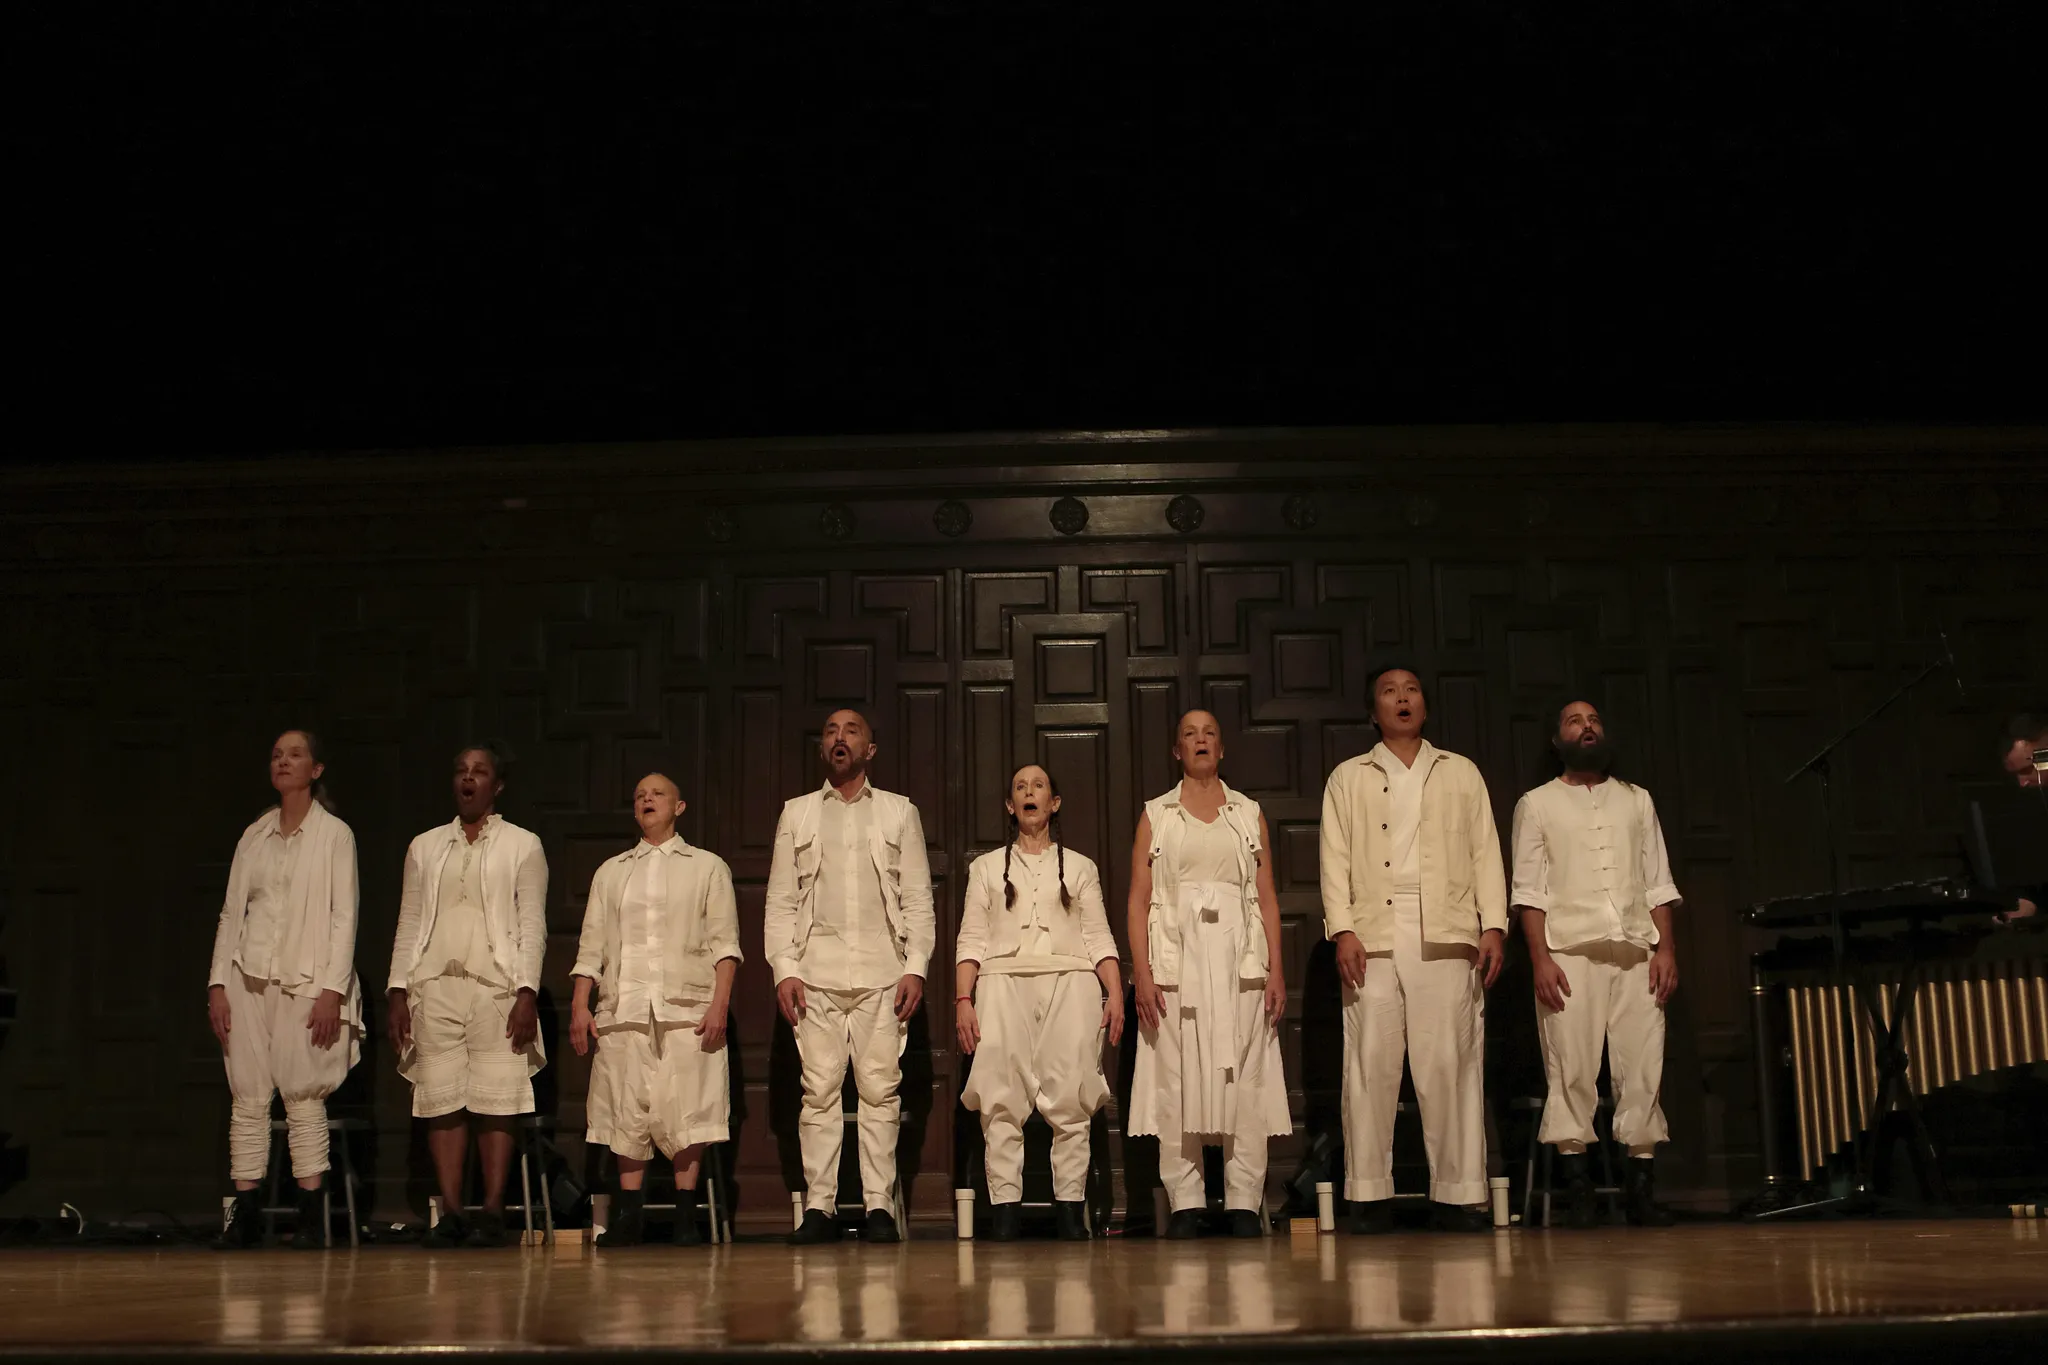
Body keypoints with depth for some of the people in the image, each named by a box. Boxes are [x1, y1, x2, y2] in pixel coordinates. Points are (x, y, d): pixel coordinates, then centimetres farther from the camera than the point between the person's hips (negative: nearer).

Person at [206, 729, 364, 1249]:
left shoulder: (334, 834, 2)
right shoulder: (254, 835, 14)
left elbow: (344, 917, -3)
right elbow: (230, 912, 13)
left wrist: (333, 988, -12)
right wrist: (218, 982, 4)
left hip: (304, 981, -4)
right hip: (248, 978, 4)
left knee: (303, 1098, -6)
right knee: (248, 1098, 2)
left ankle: (311, 1216, -1)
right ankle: (244, 1214, 6)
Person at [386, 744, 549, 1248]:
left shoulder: (522, 846, 8)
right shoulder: (425, 846, 16)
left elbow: (532, 924, 2)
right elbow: (409, 923, 14)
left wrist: (527, 992, -8)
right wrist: (398, 992, 4)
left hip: (497, 988, -3)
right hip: (435, 987, 3)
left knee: (495, 1102, -6)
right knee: (441, 1102, -1)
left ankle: (492, 1212, -3)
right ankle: (450, 1215, 3)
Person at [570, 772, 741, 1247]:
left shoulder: (707, 867, 12)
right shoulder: (610, 871, 19)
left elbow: (723, 941, 4)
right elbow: (591, 945, 16)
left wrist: (720, 1003, -8)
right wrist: (579, 1006, 4)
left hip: (686, 1009, -2)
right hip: (623, 1008, 2)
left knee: (685, 1111, -7)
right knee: (627, 1112, -1)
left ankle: (686, 1216, -1)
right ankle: (629, 1217, 4)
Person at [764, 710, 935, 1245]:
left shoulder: (900, 812, 14)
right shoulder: (796, 813, 16)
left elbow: (918, 899, 9)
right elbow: (779, 901, 11)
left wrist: (916, 967, -3)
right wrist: (784, 969, -2)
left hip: (882, 972, 0)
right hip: (816, 973, 1)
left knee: (881, 1090, -4)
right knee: (819, 1090, -3)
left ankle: (879, 1206, -1)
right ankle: (819, 1206, 0)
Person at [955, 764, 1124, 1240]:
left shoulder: (1080, 867, 19)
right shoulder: (987, 867, 18)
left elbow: (1099, 937, 10)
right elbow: (971, 938, 9)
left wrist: (1115, 993, -4)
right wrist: (962, 999, -3)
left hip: (1070, 980, 0)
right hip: (1004, 981, 0)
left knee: (1069, 1099, -10)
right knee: (1001, 1099, -12)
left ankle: (1069, 1207, -9)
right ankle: (1005, 1206, -13)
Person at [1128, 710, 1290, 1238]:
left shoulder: (1250, 813, 13)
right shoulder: (1155, 815, 10)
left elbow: (1268, 897, 9)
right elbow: (1138, 899, 4)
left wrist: (1276, 970, -1)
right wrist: (1142, 973, -7)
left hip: (1239, 956, 1)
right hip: (1177, 957, -1)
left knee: (1244, 1079, -3)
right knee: (1177, 1080, -3)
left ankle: (1244, 1203, 1)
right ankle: (1185, 1204, 2)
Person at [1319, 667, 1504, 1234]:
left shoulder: (1461, 773, 19)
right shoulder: (1349, 778, 17)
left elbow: (1485, 853, 12)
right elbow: (1336, 859, 8)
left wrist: (1493, 926, 0)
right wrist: (1342, 930, -5)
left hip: (1446, 935, 0)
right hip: (1375, 935, 0)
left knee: (1450, 1063, -5)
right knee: (1371, 1063, -5)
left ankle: (1457, 1194, -2)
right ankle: (1370, 1196, -2)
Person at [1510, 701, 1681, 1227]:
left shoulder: (1636, 800, 19)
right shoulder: (1538, 804, 11)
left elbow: (1658, 882, 14)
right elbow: (1528, 889, 2)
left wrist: (1666, 948, 1)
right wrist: (1540, 958, -9)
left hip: (1636, 952, 3)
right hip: (1571, 952, -2)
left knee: (1643, 1070, -3)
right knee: (1571, 1070, -7)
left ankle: (1642, 1189, 2)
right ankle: (1578, 1190, -3)